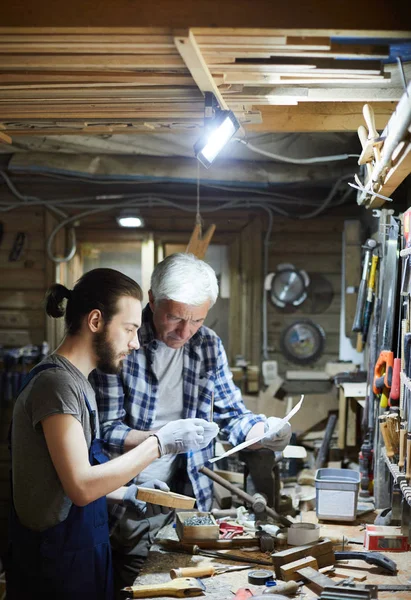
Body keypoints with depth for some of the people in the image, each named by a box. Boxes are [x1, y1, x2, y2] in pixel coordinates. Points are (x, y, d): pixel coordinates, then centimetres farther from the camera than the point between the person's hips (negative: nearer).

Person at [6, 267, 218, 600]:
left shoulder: (75, 380, 12)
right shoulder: (57, 382, -19)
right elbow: (81, 486, -23)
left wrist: (125, 494, 4)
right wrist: (160, 443, -19)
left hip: (79, 550, 9)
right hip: (58, 563, -9)